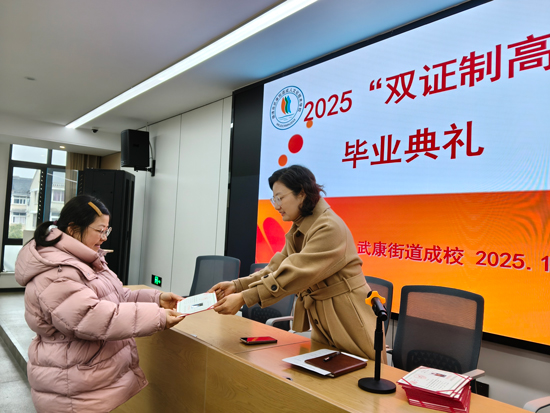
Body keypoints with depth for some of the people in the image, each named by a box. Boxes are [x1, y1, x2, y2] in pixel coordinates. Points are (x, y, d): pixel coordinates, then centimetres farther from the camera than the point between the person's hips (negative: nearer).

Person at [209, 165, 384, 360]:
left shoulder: (329, 228, -22)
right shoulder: (298, 230, 7)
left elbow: (295, 273, -28)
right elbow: (278, 266, 1)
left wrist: (244, 298, -29)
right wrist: (237, 285, -11)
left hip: (349, 323, -8)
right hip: (322, 324, 8)